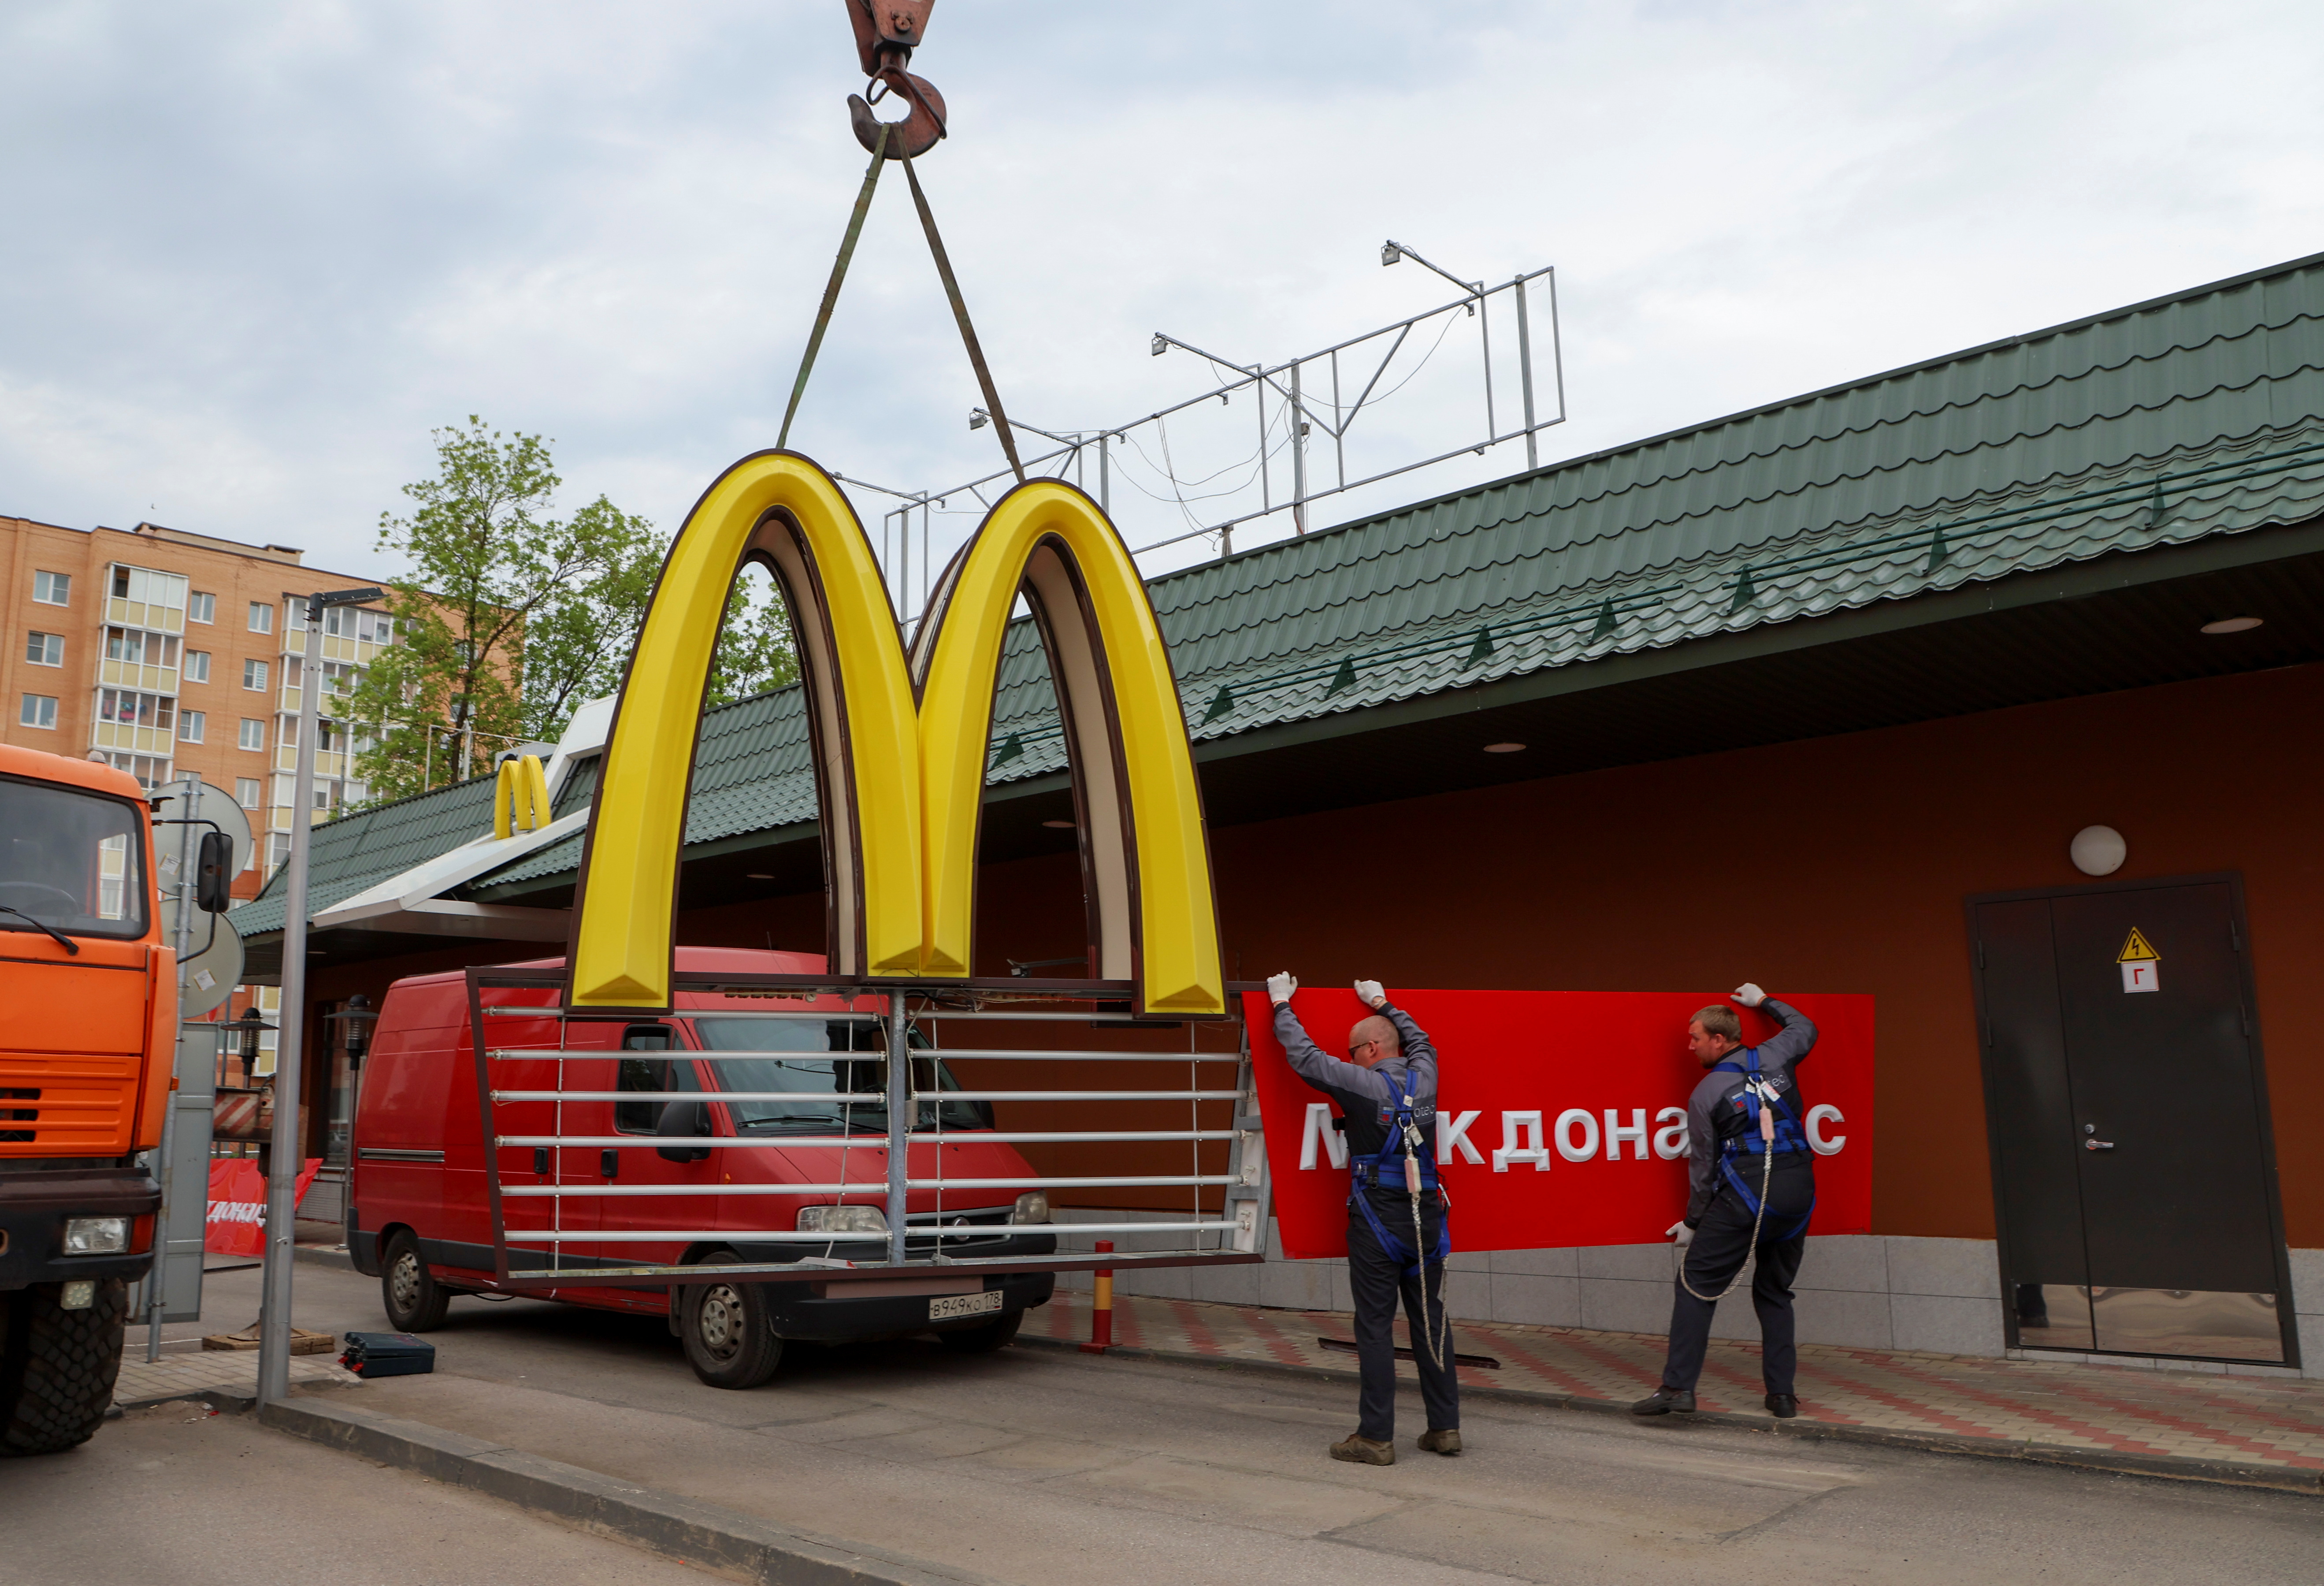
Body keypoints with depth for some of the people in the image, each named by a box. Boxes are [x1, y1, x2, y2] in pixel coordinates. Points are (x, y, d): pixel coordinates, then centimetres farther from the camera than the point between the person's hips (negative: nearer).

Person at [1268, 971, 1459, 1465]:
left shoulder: (1363, 1085, -9)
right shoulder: (1424, 1078, 6)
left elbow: (1304, 1055, -2)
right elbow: (1419, 1041, 29)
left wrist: (1283, 1005, 11)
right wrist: (1383, 1004, 40)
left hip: (1376, 1222, -6)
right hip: (1426, 1218, 6)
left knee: (1375, 1328, -1)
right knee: (1431, 1323, 11)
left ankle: (1376, 1437, 2)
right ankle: (1445, 1428, 16)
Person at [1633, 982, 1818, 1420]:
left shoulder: (1705, 1095, 2)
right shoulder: (1774, 1057, 10)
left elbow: (1703, 1166, 6)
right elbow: (1804, 1028, 33)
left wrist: (1693, 1222, 17)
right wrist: (1764, 1001, 46)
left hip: (1744, 1194, -5)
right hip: (1798, 1193, 5)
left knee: (1696, 1285, 2)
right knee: (1775, 1293, 18)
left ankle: (1678, 1386, -7)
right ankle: (1782, 1395, 15)